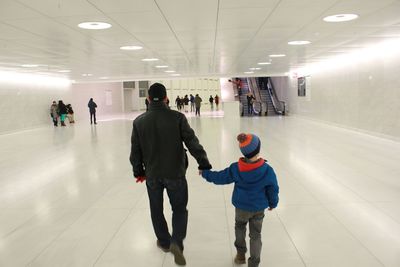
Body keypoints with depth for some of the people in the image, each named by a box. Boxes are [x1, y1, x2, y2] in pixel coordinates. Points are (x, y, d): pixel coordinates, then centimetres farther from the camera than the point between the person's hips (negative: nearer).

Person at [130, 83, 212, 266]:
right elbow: (192, 142, -14)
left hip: (152, 175, 2)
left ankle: (164, 242, 35)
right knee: (179, 209, 14)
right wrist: (204, 164, -6)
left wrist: (138, 171, 15)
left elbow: (135, 151, 2)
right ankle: (176, 241, -4)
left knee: (156, 209, 21)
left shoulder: (139, 122, -5)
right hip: (175, 173, -2)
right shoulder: (177, 117, -13)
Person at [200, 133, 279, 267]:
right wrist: (273, 203, 11)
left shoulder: (235, 168, -19)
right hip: (259, 208, -1)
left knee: (239, 227, 28)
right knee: (255, 235, 15)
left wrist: (205, 173, 12)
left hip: (241, 207, 1)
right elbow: (273, 189, -9)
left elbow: (220, 177, -5)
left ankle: (241, 254, 39)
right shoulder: (267, 170, -21)